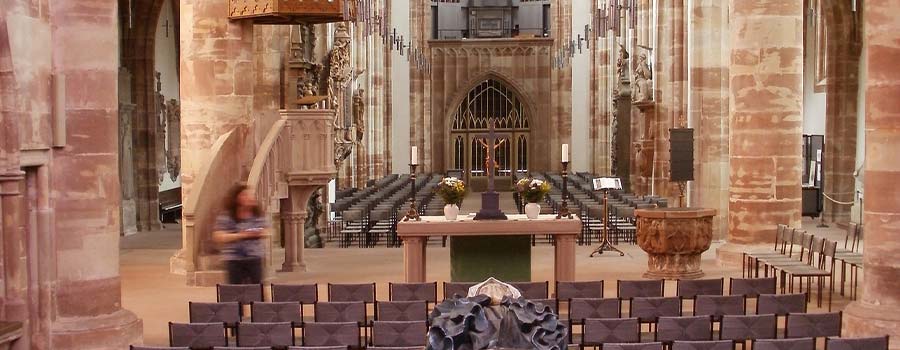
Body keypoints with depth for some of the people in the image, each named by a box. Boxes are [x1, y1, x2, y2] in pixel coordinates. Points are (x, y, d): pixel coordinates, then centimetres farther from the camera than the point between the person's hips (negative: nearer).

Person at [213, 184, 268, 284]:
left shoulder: (258, 215, 6)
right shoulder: (225, 217, -5)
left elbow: (264, 232, 18)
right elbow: (218, 237, -11)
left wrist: (260, 234, -7)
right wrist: (241, 235, -17)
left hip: (255, 258, 3)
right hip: (234, 260, -3)